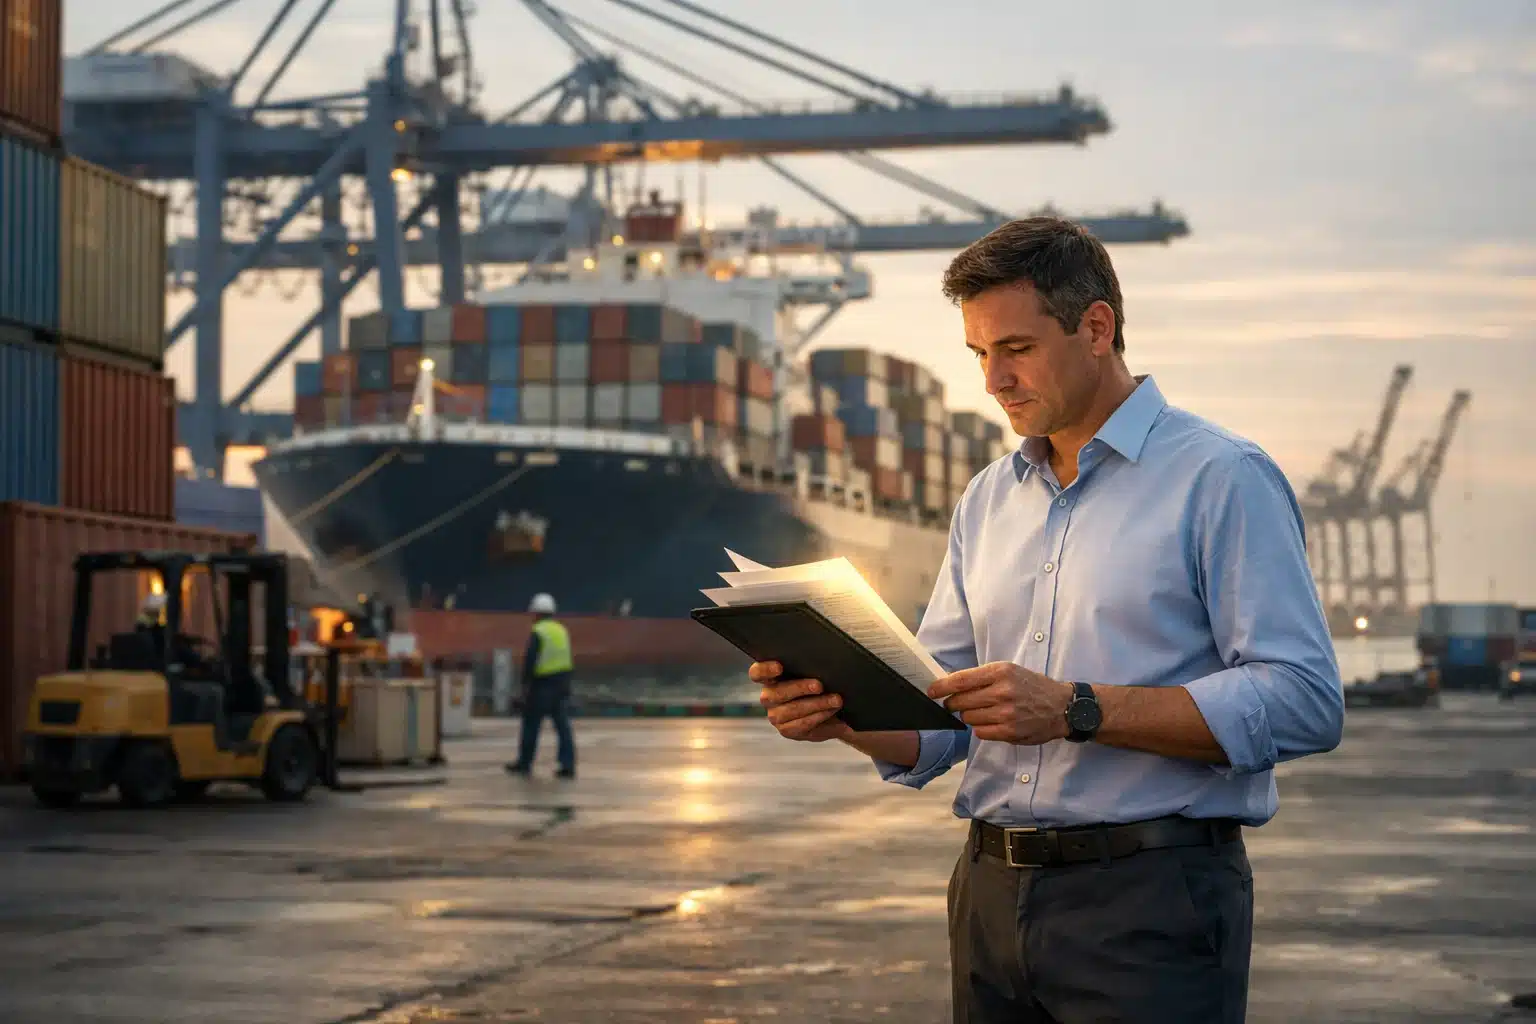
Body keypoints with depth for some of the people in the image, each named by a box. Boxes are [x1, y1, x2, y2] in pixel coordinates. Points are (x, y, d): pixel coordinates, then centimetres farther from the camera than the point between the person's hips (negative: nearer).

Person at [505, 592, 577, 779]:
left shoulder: (538, 632, -12)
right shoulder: (562, 631, 11)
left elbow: (530, 660, -17)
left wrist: (526, 683, -12)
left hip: (542, 686, -6)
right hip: (562, 683, 6)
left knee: (531, 724, 6)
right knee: (563, 725, 5)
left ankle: (524, 763, 15)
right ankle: (568, 765, -1)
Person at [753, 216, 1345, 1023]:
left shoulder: (1220, 478, -6)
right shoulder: (988, 500, 14)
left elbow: (1303, 700, -17)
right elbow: (934, 725, 14)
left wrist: (1077, 711, -21)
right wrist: (841, 710, -8)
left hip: (1147, 897, -6)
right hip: (993, 895, 6)